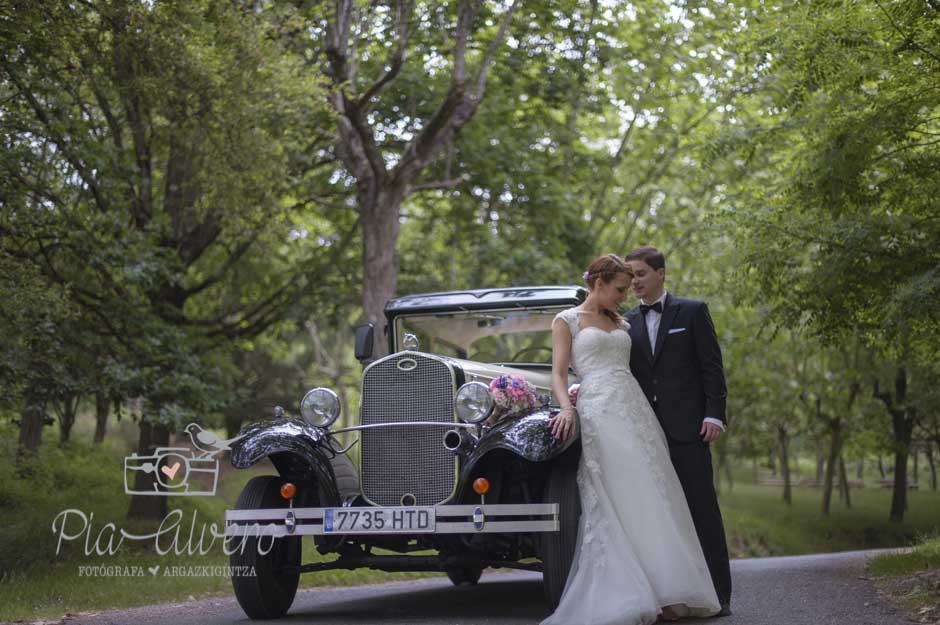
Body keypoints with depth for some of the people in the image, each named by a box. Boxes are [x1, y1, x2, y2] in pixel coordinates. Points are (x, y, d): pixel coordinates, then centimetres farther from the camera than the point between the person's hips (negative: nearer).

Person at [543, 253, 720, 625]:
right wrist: (566, 408, -20)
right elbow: (559, 373, -2)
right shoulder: (567, 321, 7)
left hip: (635, 410, 6)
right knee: (613, 505, -12)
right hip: (599, 413, -6)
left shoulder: (621, 324, 23)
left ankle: (662, 594, -3)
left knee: (651, 502, -3)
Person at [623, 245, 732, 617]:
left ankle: (718, 593, 2)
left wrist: (714, 414, -9)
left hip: (686, 426, -3)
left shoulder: (692, 311, 5)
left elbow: (712, 366, 0)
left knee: (702, 508, -3)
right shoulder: (626, 322, 14)